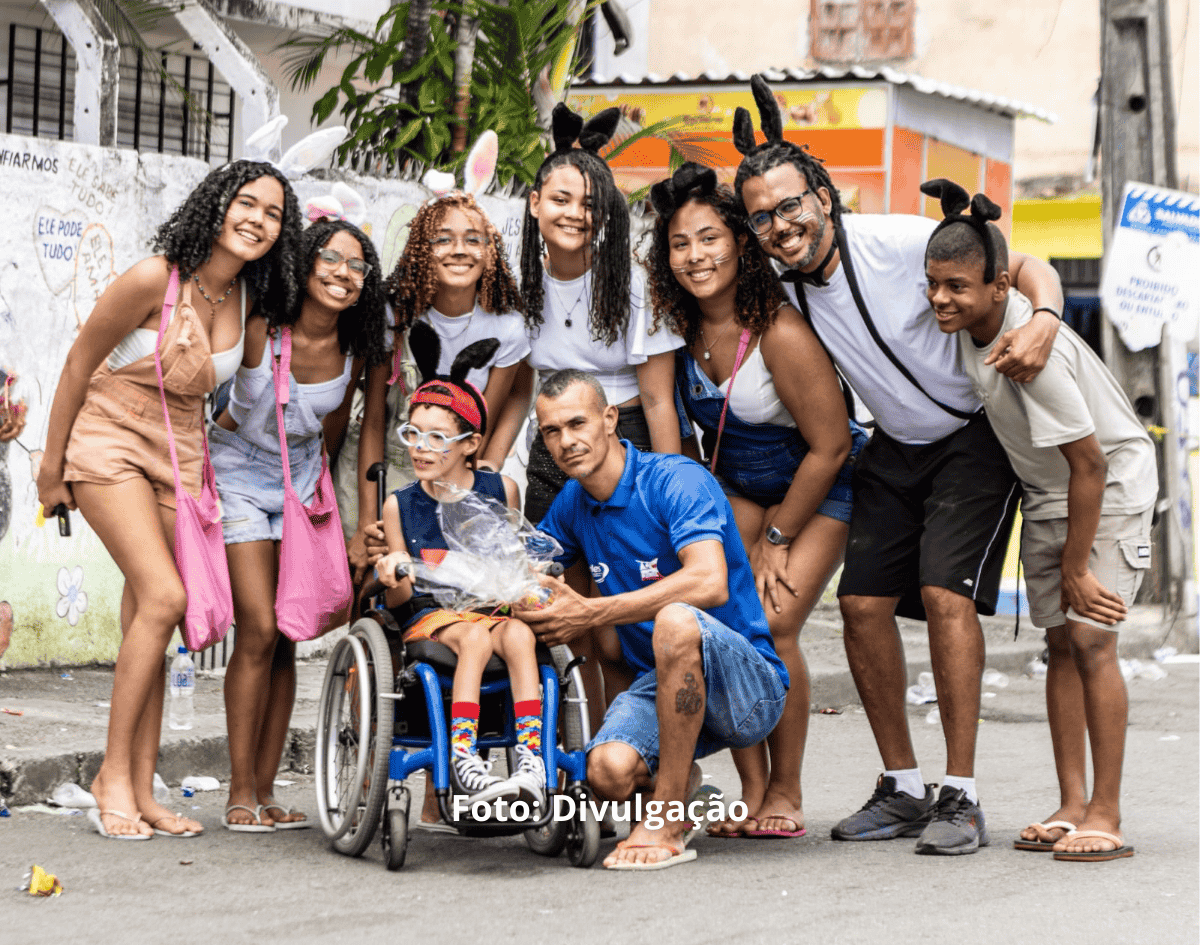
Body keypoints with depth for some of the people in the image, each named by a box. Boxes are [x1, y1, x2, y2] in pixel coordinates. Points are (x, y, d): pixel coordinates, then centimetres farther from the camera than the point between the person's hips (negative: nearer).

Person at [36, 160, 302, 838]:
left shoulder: (247, 299, -1)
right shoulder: (154, 279, -19)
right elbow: (79, 364, -10)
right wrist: (51, 468, -4)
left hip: (180, 453, 6)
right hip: (110, 441, -6)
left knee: (147, 614, 3)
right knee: (163, 598, -19)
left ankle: (141, 790, 4)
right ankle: (114, 775, -9)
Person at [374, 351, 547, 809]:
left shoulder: (501, 491, 6)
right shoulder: (399, 505, 4)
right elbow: (400, 598, 6)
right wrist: (396, 580, -17)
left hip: (493, 607, 1)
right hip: (428, 616, -1)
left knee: (518, 633, -34)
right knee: (474, 637, -35)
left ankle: (531, 760, -40)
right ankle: (462, 759, -41)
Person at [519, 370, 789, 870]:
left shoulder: (677, 480, -14)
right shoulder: (573, 504, 9)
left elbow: (709, 584, -30)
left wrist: (591, 613, -28)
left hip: (748, 684, -5)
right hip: (659, 686, 5)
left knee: (676, 620, -39)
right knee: (608, 771, -29)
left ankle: (666, 825, -28)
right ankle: (670, 782, 11)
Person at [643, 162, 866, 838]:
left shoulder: (781, 331, -29)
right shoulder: (682, 326, -11)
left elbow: (831, 445, -20)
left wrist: (779, 537, -13)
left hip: (822, 487, -5)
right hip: (740, 489, 6)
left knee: (774, 624, -18)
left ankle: (787, 794, -2)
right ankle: (753, 790, -3)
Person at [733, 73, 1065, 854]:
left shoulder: (901, 242, -23)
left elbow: (1028, 267, -20)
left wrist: (1044, 320, -42)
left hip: (975, 436, -6)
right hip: (896, 447, 6)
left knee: (945, 589, -20)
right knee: (863, 600, -3)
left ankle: (961, 797, -15)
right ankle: (903, 789, 11)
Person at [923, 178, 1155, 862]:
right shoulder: (973, 318, -12)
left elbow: (1089, 465, -29)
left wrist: (1075, 567, -21)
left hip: (1112, 486, -8)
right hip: (1049, 490, 8)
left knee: (1091, 637, -15)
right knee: (1061, 640, 4)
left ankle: (1106, 817, -11)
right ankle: (1072, 806, 6)